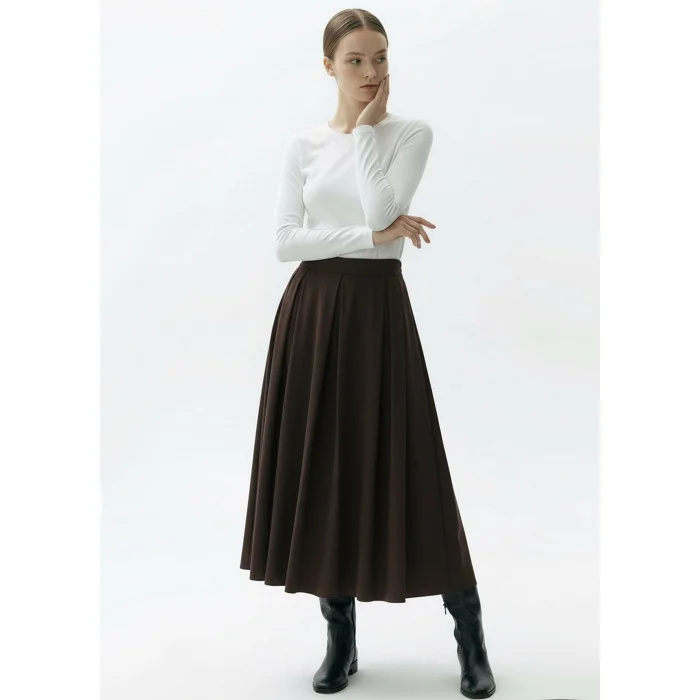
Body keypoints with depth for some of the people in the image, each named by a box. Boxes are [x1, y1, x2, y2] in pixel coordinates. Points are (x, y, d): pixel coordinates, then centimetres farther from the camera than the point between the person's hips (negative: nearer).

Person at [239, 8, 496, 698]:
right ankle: (341, 639, 18)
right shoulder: (304, 144, 7)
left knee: (397, 462, -3)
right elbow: (284, 240, -3)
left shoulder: (410, 132, 1)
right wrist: (373, 237, -11)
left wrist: (367, 126, -7)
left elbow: (379, 209, -15)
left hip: (376, 305, -2)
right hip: (312, 308, 3)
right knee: (318, 463, 3)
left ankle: (470, 636, 13)